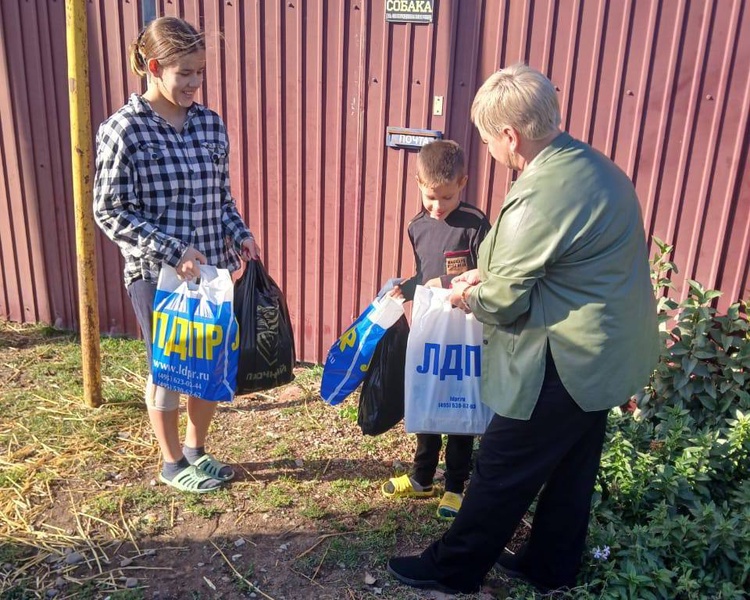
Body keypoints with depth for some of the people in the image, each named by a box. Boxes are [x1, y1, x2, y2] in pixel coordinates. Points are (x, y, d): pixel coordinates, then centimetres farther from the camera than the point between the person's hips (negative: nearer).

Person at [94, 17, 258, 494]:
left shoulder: (211, 124, 3)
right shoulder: (123, 131, -12)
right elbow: (110, 212, -11)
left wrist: (240, 234, -5)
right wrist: (173, 252, -20)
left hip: (213, 269, 5)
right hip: (157, 276, -5)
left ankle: (197, 450, 40)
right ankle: (173, 464, 34)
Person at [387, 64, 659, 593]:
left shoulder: (540, 198, -27)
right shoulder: (591, 163, 4)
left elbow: (504, 302, -18)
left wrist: (468, 296, 3)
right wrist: (490, 274, 8)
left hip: (567, 364, -9)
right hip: (607, 354, 10)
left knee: (503, 472, 8)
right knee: (572, 467, 22)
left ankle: (454, 568, 28)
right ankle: (552, 567, 43)